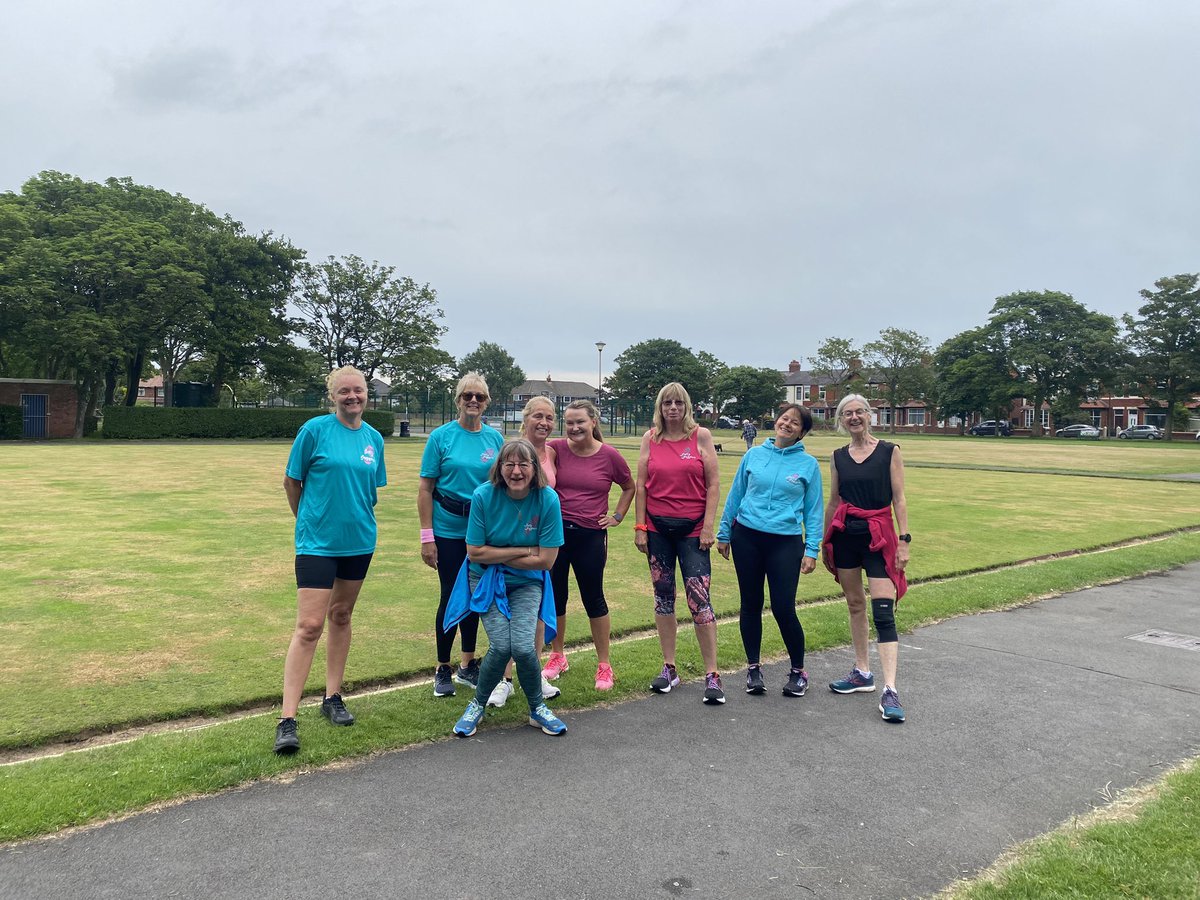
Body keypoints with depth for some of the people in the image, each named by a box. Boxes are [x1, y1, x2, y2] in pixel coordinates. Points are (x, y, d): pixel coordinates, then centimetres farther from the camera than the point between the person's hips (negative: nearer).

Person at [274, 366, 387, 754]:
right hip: (317, 542, -5)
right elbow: (291, 482, 0)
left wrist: (358, 517, 11)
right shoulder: (315, 429, -8)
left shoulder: (374, 438, 5)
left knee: (341, 616, 15)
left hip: (359, 541, 5)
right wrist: (310, 520, 9)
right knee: (309, 625, -8)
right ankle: (288, 720, -3)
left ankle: (332, 698, 28)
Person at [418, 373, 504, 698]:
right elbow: (425, 489, -6)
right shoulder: (441, 436, -6)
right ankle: (443, 669, 19)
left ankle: (468, 665, 28)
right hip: (449, 531, -3)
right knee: (451, 596, 2)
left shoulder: (495, 438, 3)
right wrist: (427, 536, -11)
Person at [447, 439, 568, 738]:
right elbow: (475, 552, -14)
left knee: (523, 646, -18)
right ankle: (478, 705, 13)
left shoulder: (548, 500, -17)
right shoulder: (484, 496, -17)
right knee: (501, 646, -17)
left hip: (527, 582, 0)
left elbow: (545, 560, -15)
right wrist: (523, 550, -17)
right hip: (486, 580, 0)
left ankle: (537, 709, 12)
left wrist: (497, 555, -12)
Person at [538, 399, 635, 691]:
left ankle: (604, 665, 20)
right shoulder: (556, 448, -2)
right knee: (554, 596, 12)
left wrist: (617, 516, 6)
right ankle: (557, 657, 32)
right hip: (555, 532, 2)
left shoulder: (610, 456, -3)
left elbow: (629, 487, 12)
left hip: (590, 536, -1)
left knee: (593, 599, 5)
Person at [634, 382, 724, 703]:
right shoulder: (650, 439, 5)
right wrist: (640, 527, 2)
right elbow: (641, 485, 6)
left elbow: (713, 484, -2)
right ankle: (669, 668, 23)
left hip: (692, 529, -3)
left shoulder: (701, 436, -1)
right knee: (663, 596, 10)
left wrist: (708, 526, -8)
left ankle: (712, 675, 2)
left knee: (699, 599, -7)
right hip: (657, 529, 3)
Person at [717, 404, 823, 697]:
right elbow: (735, 495, 11)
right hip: (747, 538, 2)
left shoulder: (808, 464, 1)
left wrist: (812, 550, -3)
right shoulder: (754, 455, 5)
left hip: (786, 542, -2)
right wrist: (724, 533, 11)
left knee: (783, 608, -5)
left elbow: (814, 509, 3)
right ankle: (753, 667, 24)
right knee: (751, 605, 9)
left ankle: (798, 671, 17)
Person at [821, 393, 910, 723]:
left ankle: (890, 690, -12)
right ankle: (862, 673, 25)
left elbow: (899, 499, -2)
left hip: (879, 536, -4)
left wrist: (904, 540, -9)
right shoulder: (838, 457, 9)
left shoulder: (889, 451, -1)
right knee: (855, 605, 12)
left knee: (883, 612, -10)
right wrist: (824, 543, 14)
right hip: (845, 535, 4)